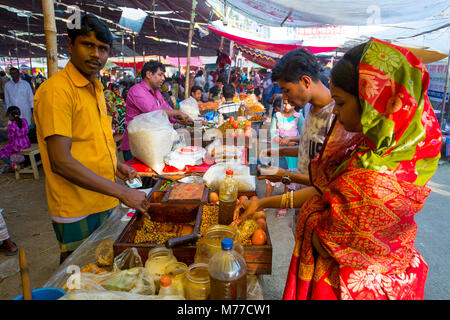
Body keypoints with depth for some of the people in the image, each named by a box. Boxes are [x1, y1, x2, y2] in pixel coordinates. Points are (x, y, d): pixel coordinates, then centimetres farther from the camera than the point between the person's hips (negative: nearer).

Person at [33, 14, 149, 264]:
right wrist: (121, 191, -26)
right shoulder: (56, 90, -18)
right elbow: (60, 161, -25)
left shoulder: (96, 89, 10)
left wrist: (115, 166, 6)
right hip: (76, 211, -8)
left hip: (105, 202, 8)